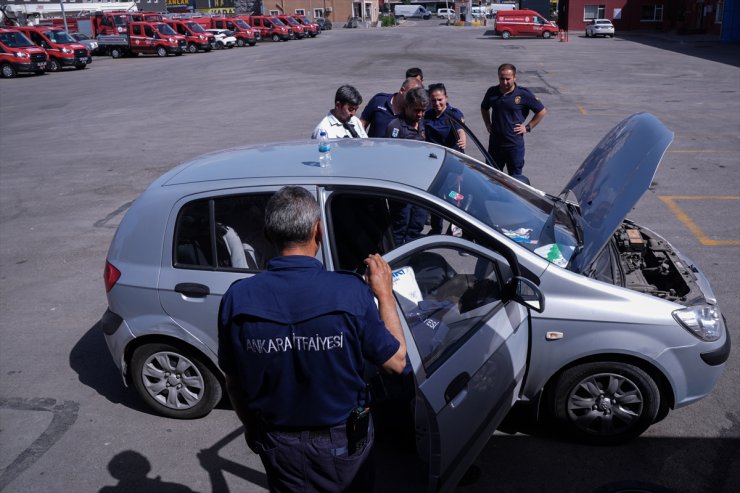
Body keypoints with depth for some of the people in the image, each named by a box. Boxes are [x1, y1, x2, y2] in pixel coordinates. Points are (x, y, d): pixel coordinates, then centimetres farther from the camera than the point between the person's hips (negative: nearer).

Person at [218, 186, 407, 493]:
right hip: (342, 442, -1)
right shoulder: (350, 293, -26)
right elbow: (396, 361, -13)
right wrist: (384, 294, -2)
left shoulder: (237, 299, -18)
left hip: (278, 444, 1)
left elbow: (234, 383, -5)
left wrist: (253, 431, 13)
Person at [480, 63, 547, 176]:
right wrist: (488, 124, 11)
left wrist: (528, 127, -5)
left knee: (515, 177, 5)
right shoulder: (492, 92, 2)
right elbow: (484, 108, 23)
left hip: (514, 144, -4)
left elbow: (542, 111, -1)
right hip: (495, 142, 4)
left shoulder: (524, 94, -9)